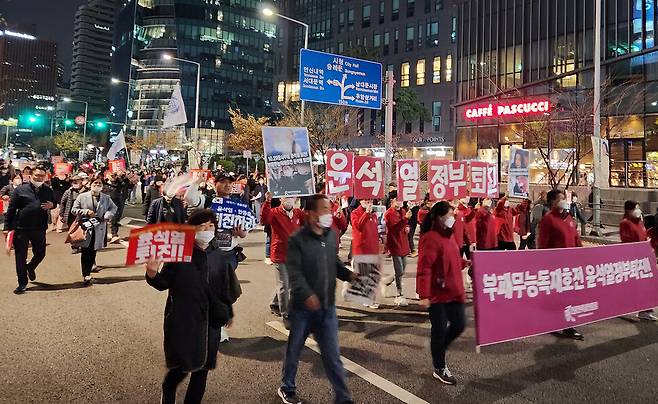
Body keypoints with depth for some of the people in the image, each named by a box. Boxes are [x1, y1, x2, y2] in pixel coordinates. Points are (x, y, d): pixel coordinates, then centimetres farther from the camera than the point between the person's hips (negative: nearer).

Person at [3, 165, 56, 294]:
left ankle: (30, 267, 47)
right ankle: (22, 283, 15)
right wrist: (7, 227, -6)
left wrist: (51, 205, -3)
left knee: (40, 254, 13)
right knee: (20, 257, 4)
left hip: (40, 229, 3)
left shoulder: (48, 190, 5)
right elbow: (11, 209, -3)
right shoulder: (20, 189, -4)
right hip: (21, 229, -3)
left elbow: (54, 203, 23)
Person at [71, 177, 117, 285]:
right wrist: (86, 212, -13)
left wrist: (107, 216, -4)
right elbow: (73, 210, 2)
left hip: (99, 230, 2)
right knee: (85, 253, -2)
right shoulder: (82, 197, 2)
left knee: (93, 253, 6)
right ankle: (86, 276, 1)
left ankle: (87, 273, 20)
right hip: (85, 228, -2)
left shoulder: (106, 198, 7)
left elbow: (113, 208, 15)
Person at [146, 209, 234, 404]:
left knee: (203, 367, 12)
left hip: (210, 322, 4)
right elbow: (163, 284, -6)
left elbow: (224, 287, 10)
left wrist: (228, 311, 16)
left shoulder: (217, 255, 2)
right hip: (182, 321, -4)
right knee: (182, 366, 3)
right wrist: (153, 273, -27)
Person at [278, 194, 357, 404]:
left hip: (327, 306, 4)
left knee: (332, 354, 8)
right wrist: (307, 294, -32)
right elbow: (294, 272, -21)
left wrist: (349, 274, -2)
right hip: (303, 306, -4)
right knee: (294, 349, 16)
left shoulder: (331, 235, 4)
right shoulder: (297, 239, -14)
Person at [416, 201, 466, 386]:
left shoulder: (448, 236, 11)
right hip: (437, 294, -8)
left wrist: (464, 263, 6)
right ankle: (439, 369, 21)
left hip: (454, 292, 8)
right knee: (440, 329, 3)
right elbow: (424, 269, -22)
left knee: (459, 324, 10)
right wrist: (424, 295, -26)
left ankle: (438, 349, 35)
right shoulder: (430, 238, -18)